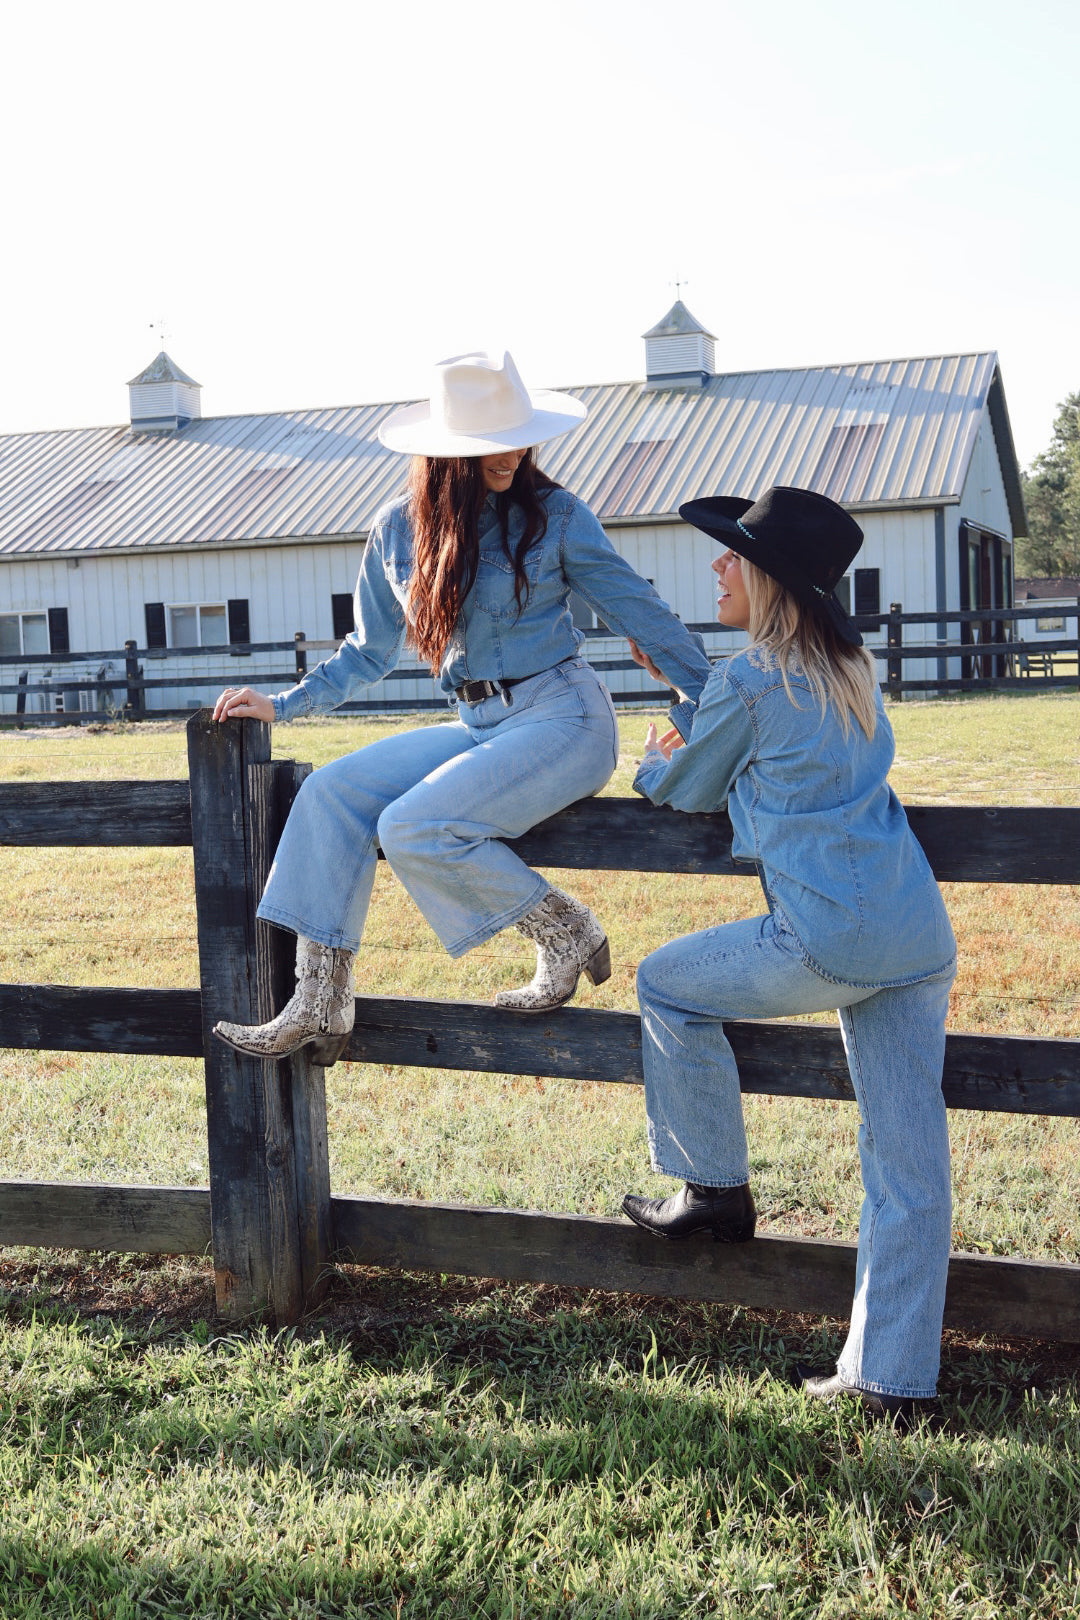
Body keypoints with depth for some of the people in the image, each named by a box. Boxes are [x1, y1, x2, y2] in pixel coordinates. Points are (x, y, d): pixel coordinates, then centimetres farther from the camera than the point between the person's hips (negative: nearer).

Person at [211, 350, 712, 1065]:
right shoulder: (397, 532, 6)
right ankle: (320, 1006, -8)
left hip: (562, 718, -6)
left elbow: (641, 613, 0)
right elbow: (368, 652, 18)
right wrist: (282, 705, 11)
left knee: (412, 828, -24)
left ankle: (566, 933, -5)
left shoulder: (555, 516, -5)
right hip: (478, 725, 6)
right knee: (331, 793, -11)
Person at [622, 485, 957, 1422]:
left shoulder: (749, 682, -6)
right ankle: (892, 1378, 15)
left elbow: (687, 791, 10)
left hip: (831, 940, -8)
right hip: (922, 938, 8)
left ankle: (719, 1192, 23)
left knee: (668, 984, 16)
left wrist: (653, 764, 32)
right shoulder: (853, 667, 18)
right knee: (909, 1161, 8)